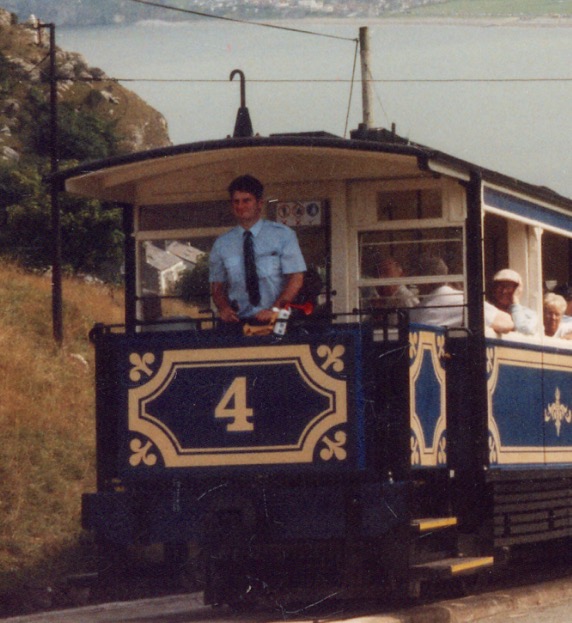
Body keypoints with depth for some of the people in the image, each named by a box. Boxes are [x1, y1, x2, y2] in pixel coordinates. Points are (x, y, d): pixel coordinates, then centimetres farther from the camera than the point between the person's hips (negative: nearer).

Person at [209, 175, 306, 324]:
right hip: (239, 322, 3)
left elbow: (296, 279, 0)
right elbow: (216, 286, 15)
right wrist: (224, 308, -7)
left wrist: (274, 310, -14)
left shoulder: (282, 235, 5)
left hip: (274, 320, -2)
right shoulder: (222, 244, 12)